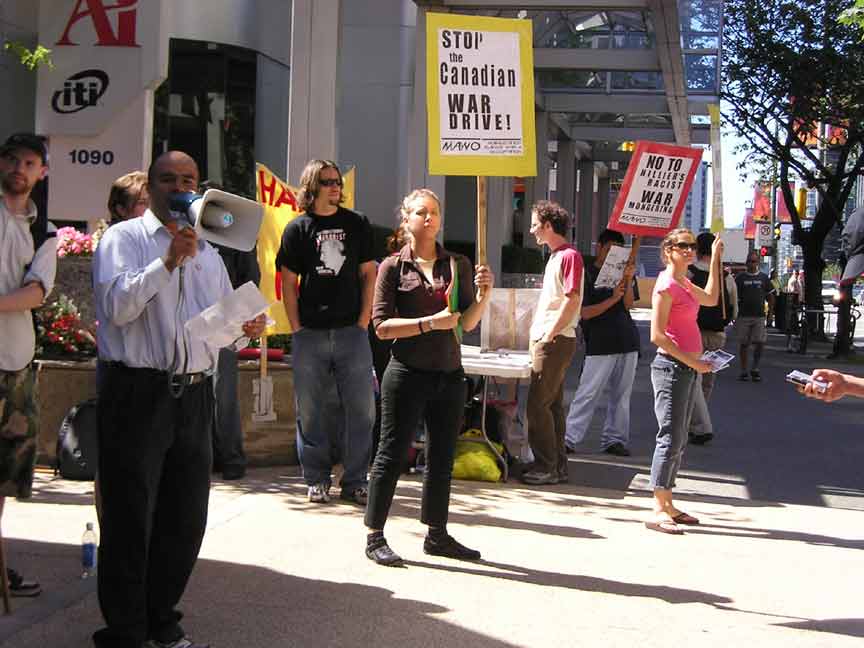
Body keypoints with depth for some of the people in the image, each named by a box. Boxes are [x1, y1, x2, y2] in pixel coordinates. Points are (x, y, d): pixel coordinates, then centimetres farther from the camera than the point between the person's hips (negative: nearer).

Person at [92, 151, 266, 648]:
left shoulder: (209, 253, 19)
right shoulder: (124, 239, 1)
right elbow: (117, 306, -14)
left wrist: (248, 327, 1)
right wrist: (168, 262, -21)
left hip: (194, 396, 6)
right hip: (138, 394, -6)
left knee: (186, 520, 11)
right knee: (130, 519, 0)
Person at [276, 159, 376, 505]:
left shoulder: (357, 224, 9)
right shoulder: (297, 228, 5)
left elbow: (368, 275, 9)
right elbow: (288, 283, 5)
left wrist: (363, 321, 0)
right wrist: (297, 330, -2)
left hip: (351, 331, 1)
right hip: (310, 334, -1)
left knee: (361, 407, 0)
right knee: (309, 409, 4)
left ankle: (354, 482, 9)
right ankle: (317, 480, 15)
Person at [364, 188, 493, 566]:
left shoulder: (457, 265, 10)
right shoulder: (393, 267, -1)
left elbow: (468, 323, 8)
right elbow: (382, 326, -6)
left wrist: (484, 295, -10)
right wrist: (430, 323, -16)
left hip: (449, 375, 5)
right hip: (408, 374, -4)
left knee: (442, 457, 12)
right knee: (392, 454, 1)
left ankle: (437, 535, 24)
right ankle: (374, 536, 10)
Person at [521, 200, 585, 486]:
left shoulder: (569, 256, -13)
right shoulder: (556, 256, 17)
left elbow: (572, 301, -20)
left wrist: (548, 335, -19)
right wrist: (537, 334, 15)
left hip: (555, 342, -10)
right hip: (545, 340, 10)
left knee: (538, 405, -8)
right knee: (552, 404, 12)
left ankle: (546, 467, -2)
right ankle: (557, 466, 18)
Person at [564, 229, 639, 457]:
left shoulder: (623, 271, 13)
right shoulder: (587, 274, 0)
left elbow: (628, 304, 1)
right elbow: (585, 312, -7)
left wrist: (628, 280, -14)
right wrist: (613, 299, -16)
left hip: (627, 340, 5)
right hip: (600, 343, -5)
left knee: (621, 395, 8)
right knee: (588, 393, -7)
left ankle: (614, 439, 15)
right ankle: (569, 437, -3)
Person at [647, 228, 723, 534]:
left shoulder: (684, 284, 14)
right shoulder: (666, 286, -14)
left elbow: (711, 299, 32)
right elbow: (657, 336, -18)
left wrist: (715, 259, 29)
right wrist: (690, 360, -19)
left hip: (688, 368, 10)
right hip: (671, 367, -10)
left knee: (678, 441, 12)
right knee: (670, 439, -10)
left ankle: (667, 505, 18)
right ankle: (658, 512, -7)